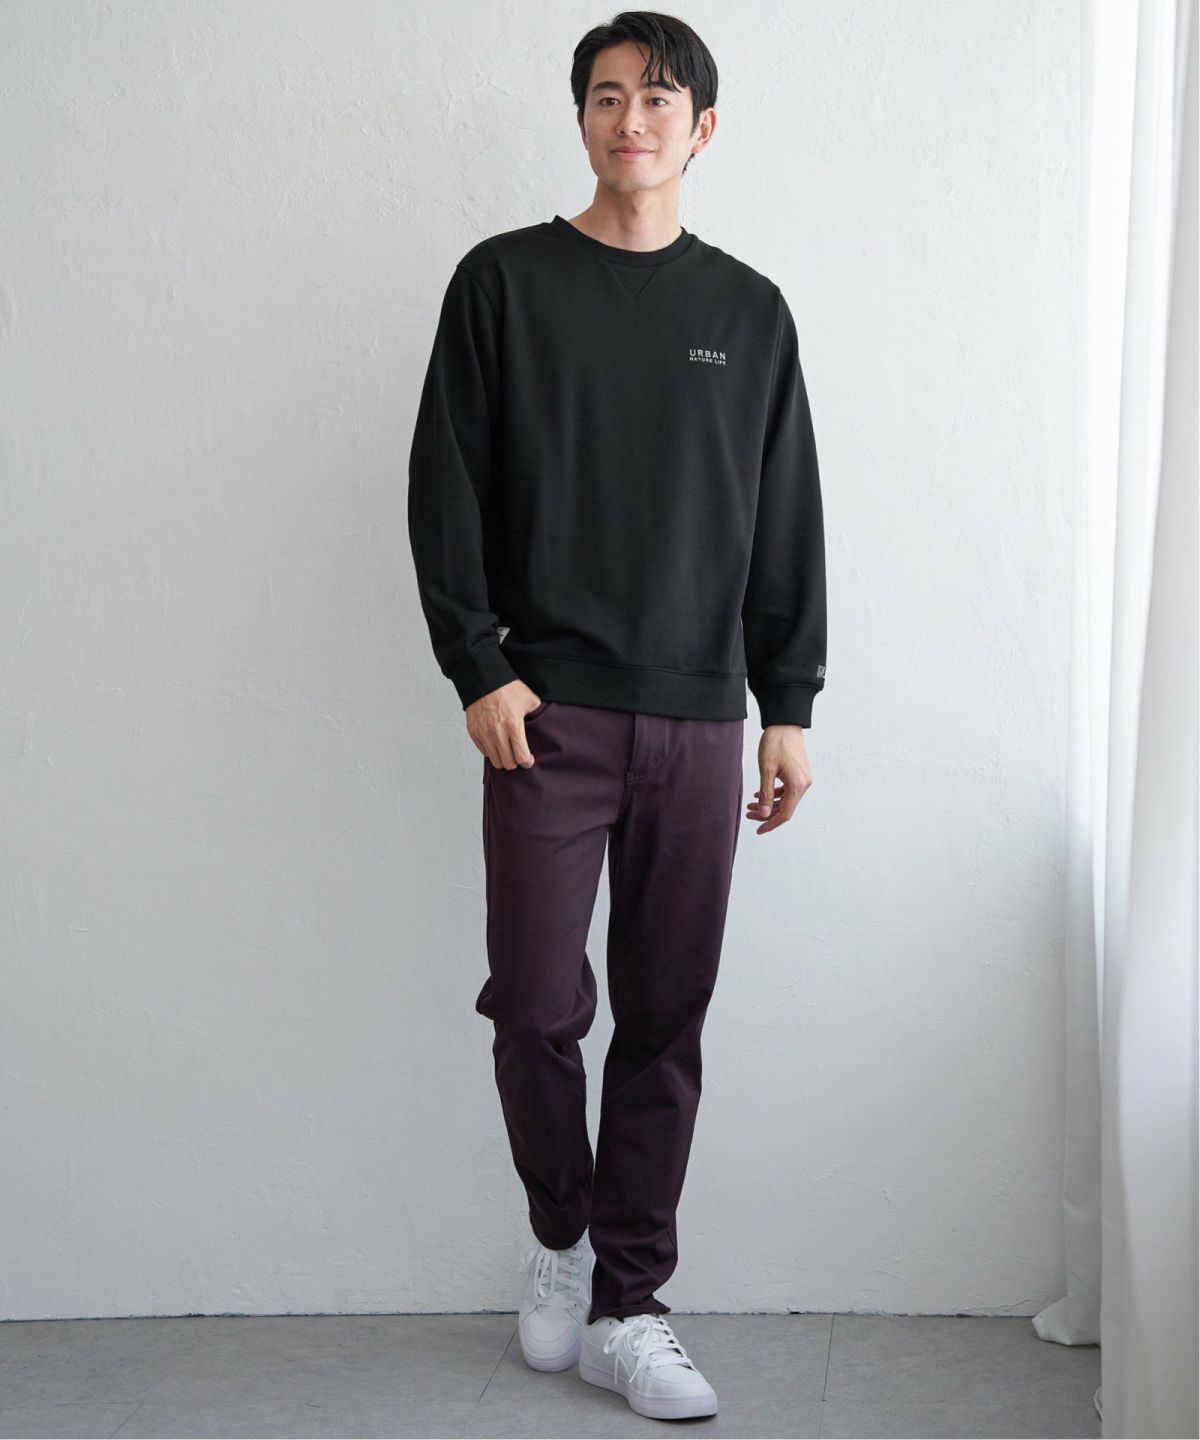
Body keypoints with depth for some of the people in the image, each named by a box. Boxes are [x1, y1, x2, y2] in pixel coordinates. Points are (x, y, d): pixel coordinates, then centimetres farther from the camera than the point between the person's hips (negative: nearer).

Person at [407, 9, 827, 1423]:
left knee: (666, 1024, 4)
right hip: (547, 710, -2)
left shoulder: (748, 311, 11)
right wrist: (477, 667, -9)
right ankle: (559, 1237, 24)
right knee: (537, 1005, -3)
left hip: (699, 721, 2)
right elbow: (446, 488, 0)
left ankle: (626, 1306, 16)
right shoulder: (504, 281, 4)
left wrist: (789, 703, 5)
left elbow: (787, 522, 11)